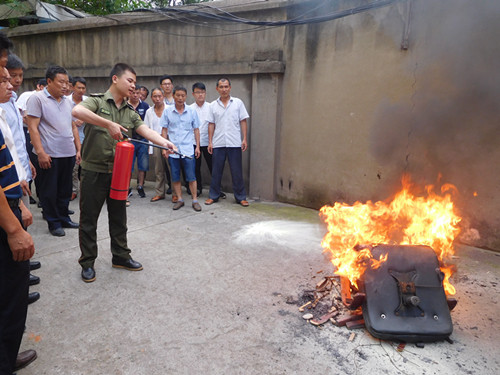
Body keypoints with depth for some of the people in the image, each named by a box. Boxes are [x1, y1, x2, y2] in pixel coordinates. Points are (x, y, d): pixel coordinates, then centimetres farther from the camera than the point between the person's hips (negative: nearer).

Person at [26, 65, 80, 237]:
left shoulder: (68, 101, 14)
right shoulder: (37, 98, -5)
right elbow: (33, 127, -10)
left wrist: (78, 149, 12)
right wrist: (41, 153, -16)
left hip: (68, 154, 6)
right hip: (48, 155, -6)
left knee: (65, 190, 14)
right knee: (49, 192, 4)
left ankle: (64, 218, 27)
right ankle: (54, 223, 15)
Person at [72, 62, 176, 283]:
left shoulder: (130, 112, 10)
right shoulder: (97, 101, -7)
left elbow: (145, 130, -5)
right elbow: (77, 111, -29)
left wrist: (165, 143, -24)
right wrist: (109, 124, -35)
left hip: (118, 172, 5)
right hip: (94, 171, -5)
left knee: (119, 217, 15)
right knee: (89, 219, 6)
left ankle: (120, 256, 31)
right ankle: (87, 263, 21)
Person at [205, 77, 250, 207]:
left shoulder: (238, 103, 5)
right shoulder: (213, 105, 9)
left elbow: (243, 121, 4)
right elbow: (211, 124, 9)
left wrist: (245, 139, -3)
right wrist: (210, 142, 4)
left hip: (234, 143, -1)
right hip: (218, 144, 2)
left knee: (237, 172, 2)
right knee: (216, 171, 7)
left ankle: (241, 197, 12)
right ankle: (213, 196, 18)